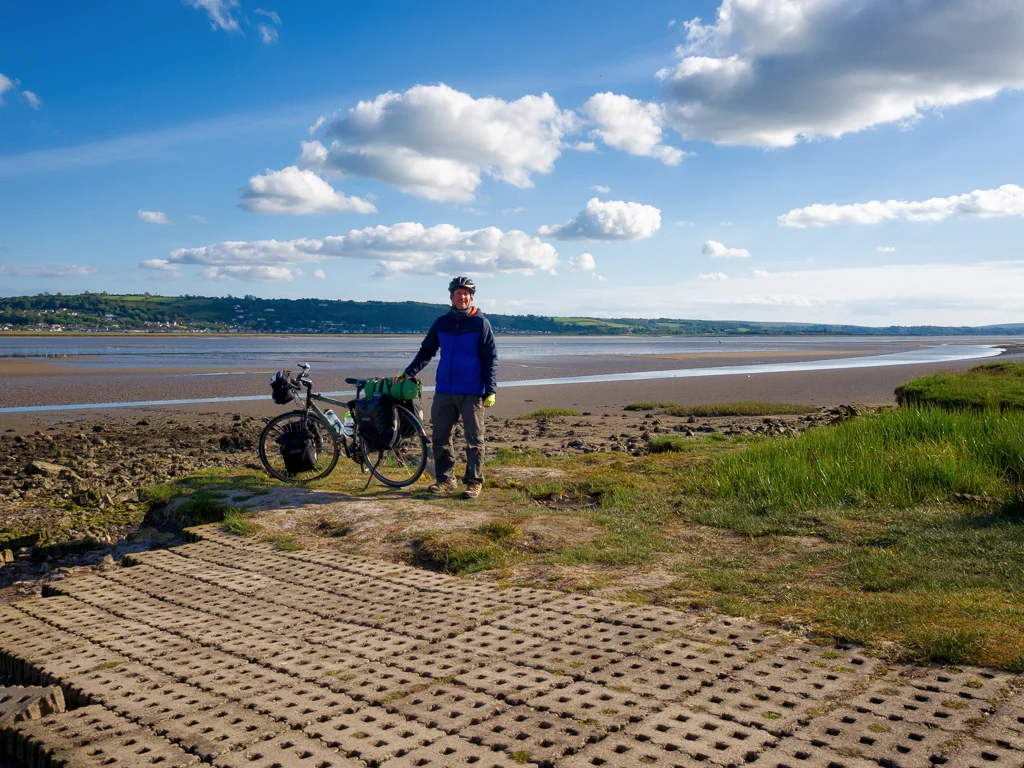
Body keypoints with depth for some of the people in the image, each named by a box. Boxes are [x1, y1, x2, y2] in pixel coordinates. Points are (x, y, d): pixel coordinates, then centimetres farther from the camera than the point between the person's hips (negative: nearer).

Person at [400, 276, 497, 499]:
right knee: (440, 438, 5)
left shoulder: (481, 323, 0)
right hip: (444, 391, 4)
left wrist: (490, 390, -8)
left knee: (474, 439, 0)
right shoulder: (441, 322, 11)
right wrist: (409, 372, 4)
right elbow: (426, 351, 18)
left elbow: (491, 358, -1)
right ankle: (445, 479, 16)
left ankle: (474, 481, 8)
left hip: (471, 392, -4)